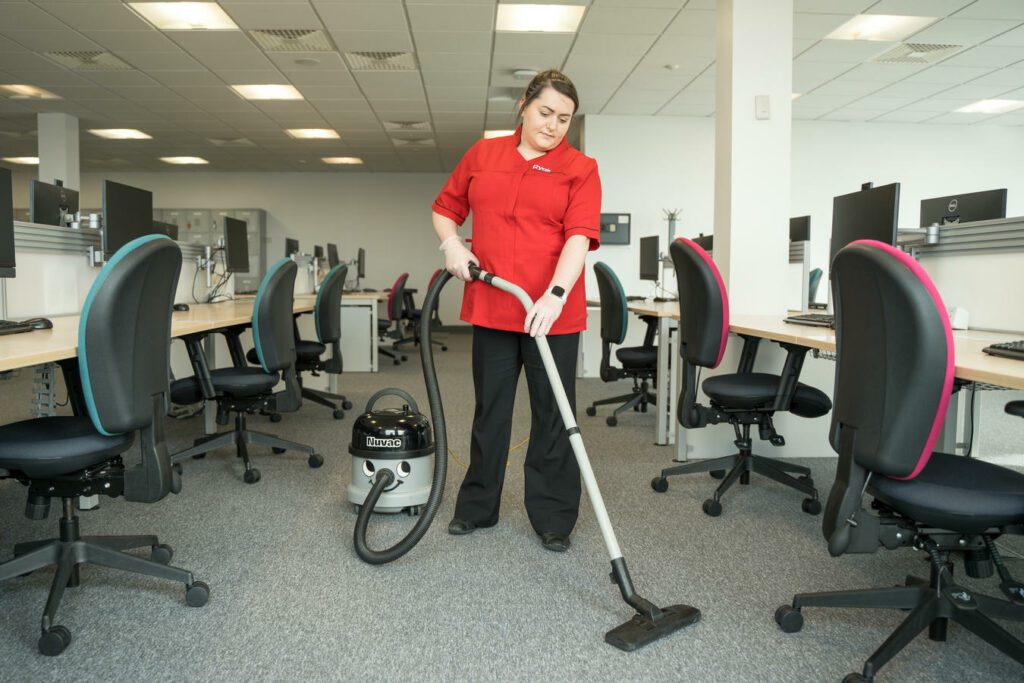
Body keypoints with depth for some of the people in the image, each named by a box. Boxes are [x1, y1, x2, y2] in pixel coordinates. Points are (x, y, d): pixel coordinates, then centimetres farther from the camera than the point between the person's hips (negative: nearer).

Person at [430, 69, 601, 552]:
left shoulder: (581, 169, 0)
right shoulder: (482, 154, 10)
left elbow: (579, 236, -14)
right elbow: (445, 208, 19)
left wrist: (555, 294, -28)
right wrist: (451, 244, -2)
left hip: (552, 312, -2)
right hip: (491, 308, 3)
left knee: (552, 414, 5)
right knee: (490, 409, 13)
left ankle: (553, 519, 19)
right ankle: (477, 507, 28)